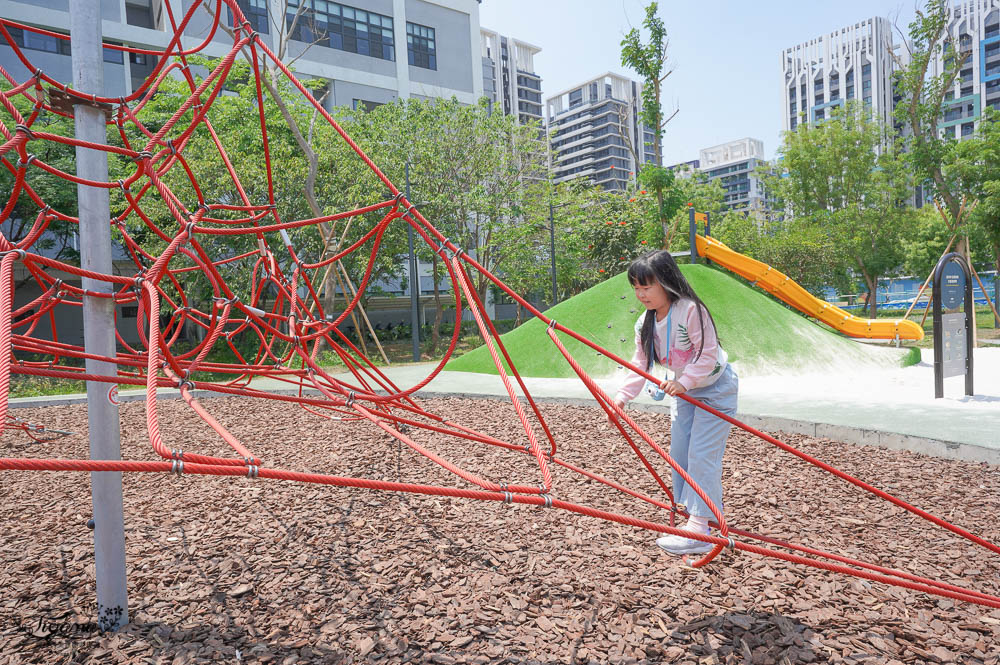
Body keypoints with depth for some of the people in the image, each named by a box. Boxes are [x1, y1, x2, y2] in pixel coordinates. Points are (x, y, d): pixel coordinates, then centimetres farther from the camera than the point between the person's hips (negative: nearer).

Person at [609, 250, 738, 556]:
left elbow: (708, 355, -27)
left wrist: (684, 381, -38)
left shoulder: (691, 311, -27)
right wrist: (622, 396, -16)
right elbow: (639, 364, -5)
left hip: (715, 388, -8)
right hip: (683, 390, 8)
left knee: (701, 455, -11)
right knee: (680, 453, 9)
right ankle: (692, 516, 22)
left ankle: (699, 530, -6)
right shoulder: (645, 323, -5)